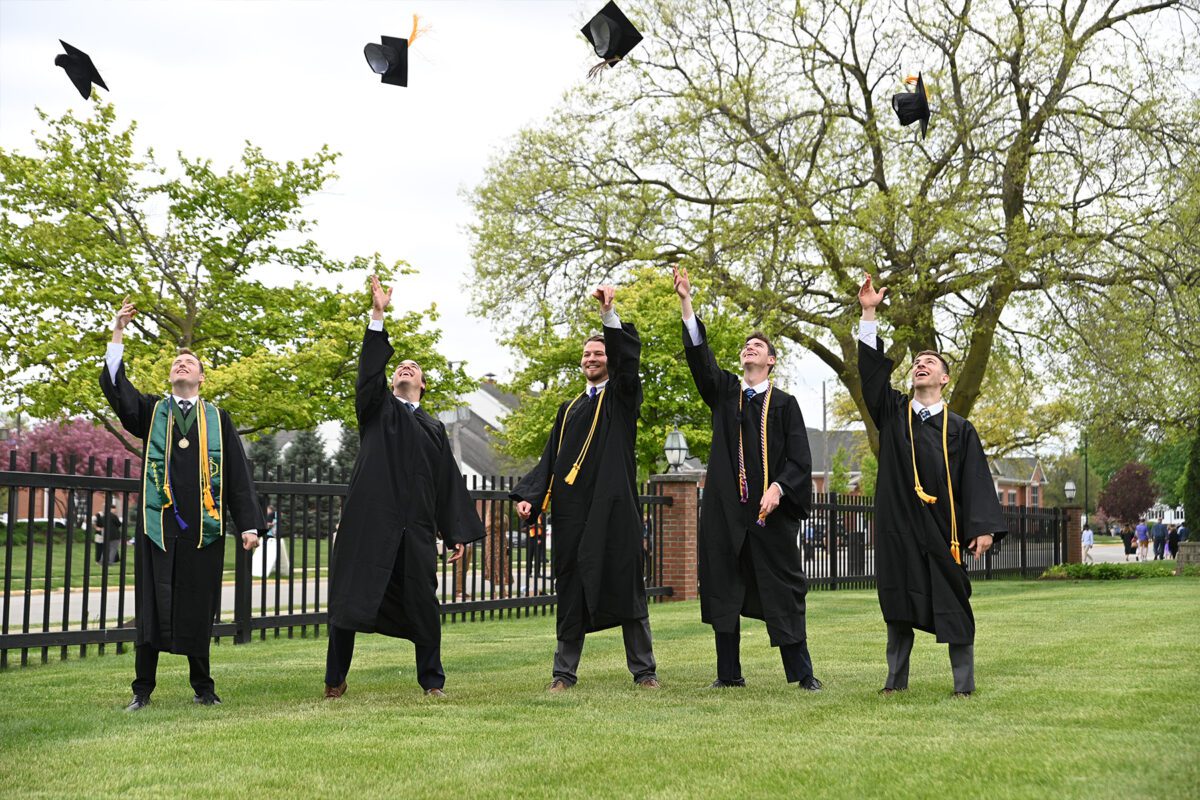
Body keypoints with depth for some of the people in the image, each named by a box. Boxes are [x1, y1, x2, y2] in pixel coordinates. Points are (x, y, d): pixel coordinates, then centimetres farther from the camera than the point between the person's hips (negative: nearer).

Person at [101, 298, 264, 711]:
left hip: (203, 523, 0)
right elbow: (115, 387, -6)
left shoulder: (217, 419, 10)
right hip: (159, 521, 0)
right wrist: (118, 335, -15)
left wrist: (249, 524, 0)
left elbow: (238, 473, 7)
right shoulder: (151, 411, 11)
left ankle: (203, 687, 16)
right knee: (152, 604, 1)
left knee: (197, 607, 5)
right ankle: (142, 689, 10)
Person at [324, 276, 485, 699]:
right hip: (370, 520, -2)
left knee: (422, 604, 4)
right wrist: (377, 316, -17)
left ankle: (431, 680, 16)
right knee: (351, 597, -1)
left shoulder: (434, 428, 17)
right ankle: (336, 678, 11)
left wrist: (458, 533, 7)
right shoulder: (378, 409, 11)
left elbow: (450, 482, 14)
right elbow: (370, 371, -7)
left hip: (416, 527, 2)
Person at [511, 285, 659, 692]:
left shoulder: (622, 395, 7)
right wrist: (529, 496, 0)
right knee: (572, 590, 4)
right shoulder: (569, 410, 20)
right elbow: (550, 459, 15)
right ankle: (565, 671, 10)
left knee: (625, 585, -1)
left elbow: (628, 357, -12)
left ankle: (643, 670, 6)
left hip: (614, 505, -4)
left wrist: (609, 312, -25)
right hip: (572, 509, 4)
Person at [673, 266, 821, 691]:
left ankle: (802, 672, 6)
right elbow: (699, 356, -4)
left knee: (781, 589, 0)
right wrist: (686, 303, -15)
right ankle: (729, 672, 13)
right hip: (725, 506, 2)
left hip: (769, 507, -2)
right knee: (723, 587, 4)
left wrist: (778, 489, -16)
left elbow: (800, 458, 1)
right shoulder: (724, 391, 11)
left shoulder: (784, 403, 6)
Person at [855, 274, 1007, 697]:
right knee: (898, 604, 8)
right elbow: (871, 369, -2)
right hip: (897, 524, 2)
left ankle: (964, 684, 8)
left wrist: (984, 528, -12)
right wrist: (869, 314, -9)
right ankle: (896, 679, 17)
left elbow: (976, 480, -1)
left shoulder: (959, 429, 4)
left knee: (952, 607, 0)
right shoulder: (893, 412, 8)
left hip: (940, 529, -2)